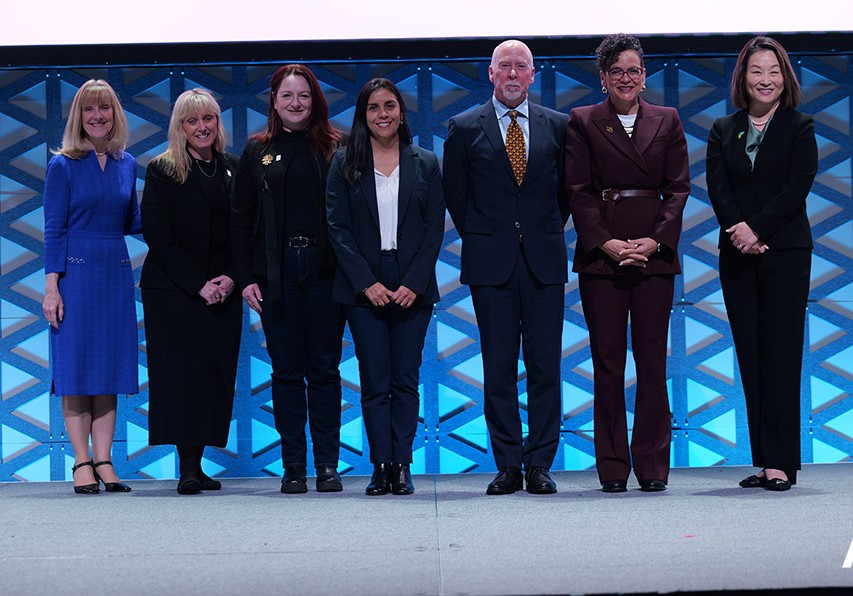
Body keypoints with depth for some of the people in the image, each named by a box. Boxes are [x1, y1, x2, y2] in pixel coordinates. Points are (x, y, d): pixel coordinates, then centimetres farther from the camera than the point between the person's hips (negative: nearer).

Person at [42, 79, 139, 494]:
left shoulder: (126, 164, 10)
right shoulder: (63, 165, -2)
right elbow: (54, 230, -5)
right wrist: (51, 287, -10)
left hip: (116, 274, 4)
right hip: (76, 273, -4)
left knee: (109, 368, 5)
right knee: (76, 369, -2)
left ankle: (103, 462, 9)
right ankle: (82, 464, 2)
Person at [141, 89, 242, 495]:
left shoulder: (234, 170, 11)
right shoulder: (163, 171, 0)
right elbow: (156, 234, -6)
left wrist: (231, 278, -6)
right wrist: (197, 284, -12)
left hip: (223, 290, 4)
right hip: (173, 289, -4)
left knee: (216, 376, 0)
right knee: (182, 373, -9)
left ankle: (197, 464, 5)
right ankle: (188, 469, -11)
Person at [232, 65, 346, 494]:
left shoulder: (334, 149, 5)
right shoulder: (258, 152, 9)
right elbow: (241, 218, 8)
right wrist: (245, 278, 0)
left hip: (323, 269, -1)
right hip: (275, 273, 1)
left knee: (324, 369, 2)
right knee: (286, 371, 4)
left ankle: (328, 466, 7)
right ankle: (293, 467, 9)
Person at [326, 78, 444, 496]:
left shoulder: (425, 164, 8)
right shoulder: (345, 164, 6)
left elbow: (435, 227, 4)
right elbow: (337, 227, 1)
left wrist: (414, 284, -8)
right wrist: (367, 283, -9)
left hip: (413, 287, 1)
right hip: (363, 287, -1)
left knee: (405, 380, 1)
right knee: (374, 383, -2)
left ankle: (402, 467, 3)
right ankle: (381, 467, 1)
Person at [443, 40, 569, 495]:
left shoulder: (557, 126, 9)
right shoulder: (464, 129, 5)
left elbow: (566, 188, 15)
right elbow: (455, 194, 11)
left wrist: (549, 232, 8)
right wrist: (478, 238, 7)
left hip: (543, 261, 1)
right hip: (491, 263, -1)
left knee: (545, 368, 0)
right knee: (498, 369, 1)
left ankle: (539, 466, 5)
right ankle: (508, 467, 6)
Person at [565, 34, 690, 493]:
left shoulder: (667, 121, 11)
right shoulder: (582, 122, 6)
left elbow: (678, 187, 6)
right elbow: (578, 192, 1)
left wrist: (655, 241, -8)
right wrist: (608, 243, -11)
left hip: (655, 252, 1)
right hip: (600, 252, -1)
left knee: (652, 361, 1)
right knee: (608, 362, 0)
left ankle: (652, 466, 7)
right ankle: (612, 468, 5)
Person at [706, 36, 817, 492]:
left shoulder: (799, 128, 3)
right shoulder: (723, 131, 12)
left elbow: (798, 185, -8)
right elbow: (717, 188, 2)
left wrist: (758, 230, -16)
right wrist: (738, 229, -15)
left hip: (785, 252, -4)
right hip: (737, 256, 4)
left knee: (780, 355, -6)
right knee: (750, 358, 3)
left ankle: (781, 462, -5)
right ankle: (765, 461, 7)